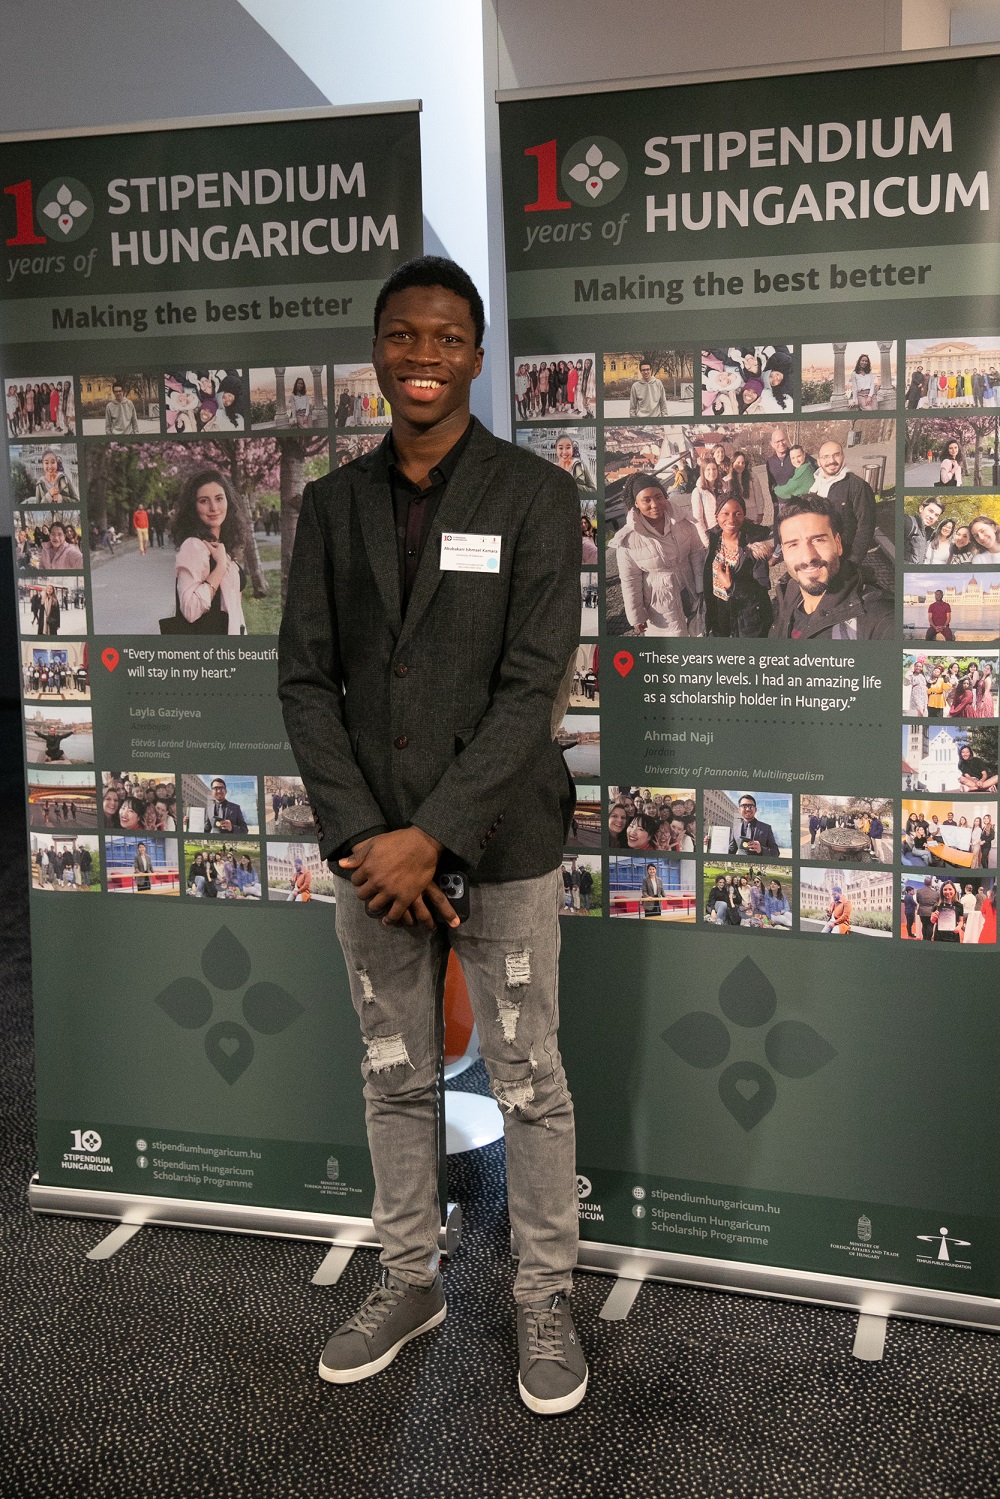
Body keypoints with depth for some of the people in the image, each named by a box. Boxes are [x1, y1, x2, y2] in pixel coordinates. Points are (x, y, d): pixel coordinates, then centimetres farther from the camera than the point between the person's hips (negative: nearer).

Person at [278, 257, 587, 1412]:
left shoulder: (534, 495, -6)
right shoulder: (332, 505, 6)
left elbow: (534, 684, -12)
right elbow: (305, 676, 2)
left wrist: (432, 836, -16)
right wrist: (361, 837, -9)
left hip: (500, 842, -3)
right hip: (370, 843, 4)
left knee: (528, 1082, 7)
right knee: (394, 1077, 15)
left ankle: (545, 1301, 26)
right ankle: (409, 1282, 34)